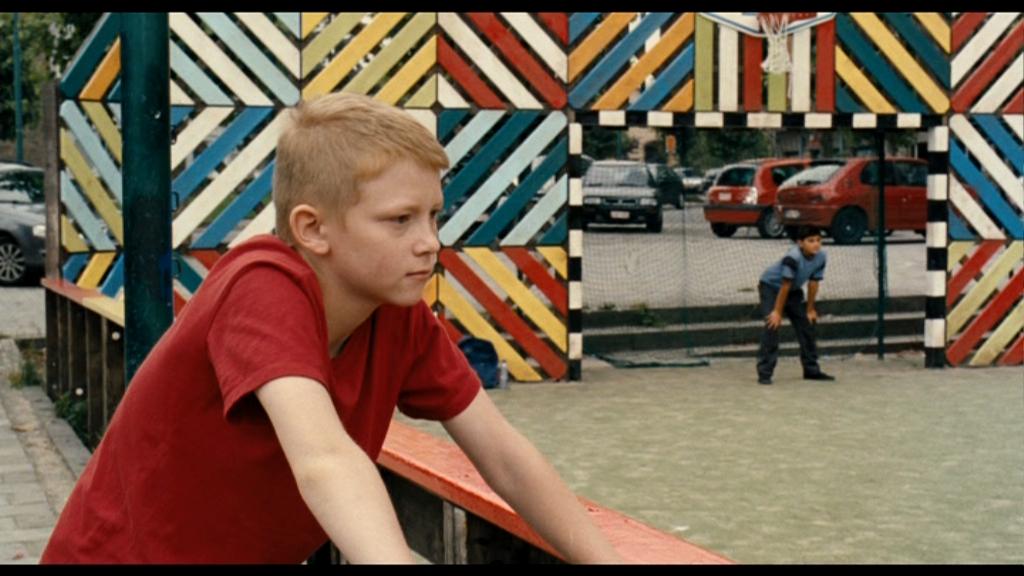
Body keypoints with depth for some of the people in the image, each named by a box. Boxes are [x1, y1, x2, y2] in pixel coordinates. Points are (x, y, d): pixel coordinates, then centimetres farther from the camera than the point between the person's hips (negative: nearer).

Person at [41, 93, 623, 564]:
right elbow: (323, 459, -42)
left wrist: (606, 560, -16)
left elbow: (504, 456, -7)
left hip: (259, 551, 5)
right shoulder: (264, 289, -27)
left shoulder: (401, 318, -9)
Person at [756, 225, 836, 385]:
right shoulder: (793, 257, -35)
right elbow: (785, 286, -29)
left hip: (794, 290, 7)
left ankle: (811, 370, 20)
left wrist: (810, 309, 1)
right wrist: (777, 311, -23)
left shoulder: (821, 257, -16)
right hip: (770, 286, -7)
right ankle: (764, 373, -18)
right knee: (772, 326, -19)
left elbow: (813, 283, -5)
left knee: (806, 326, 7)